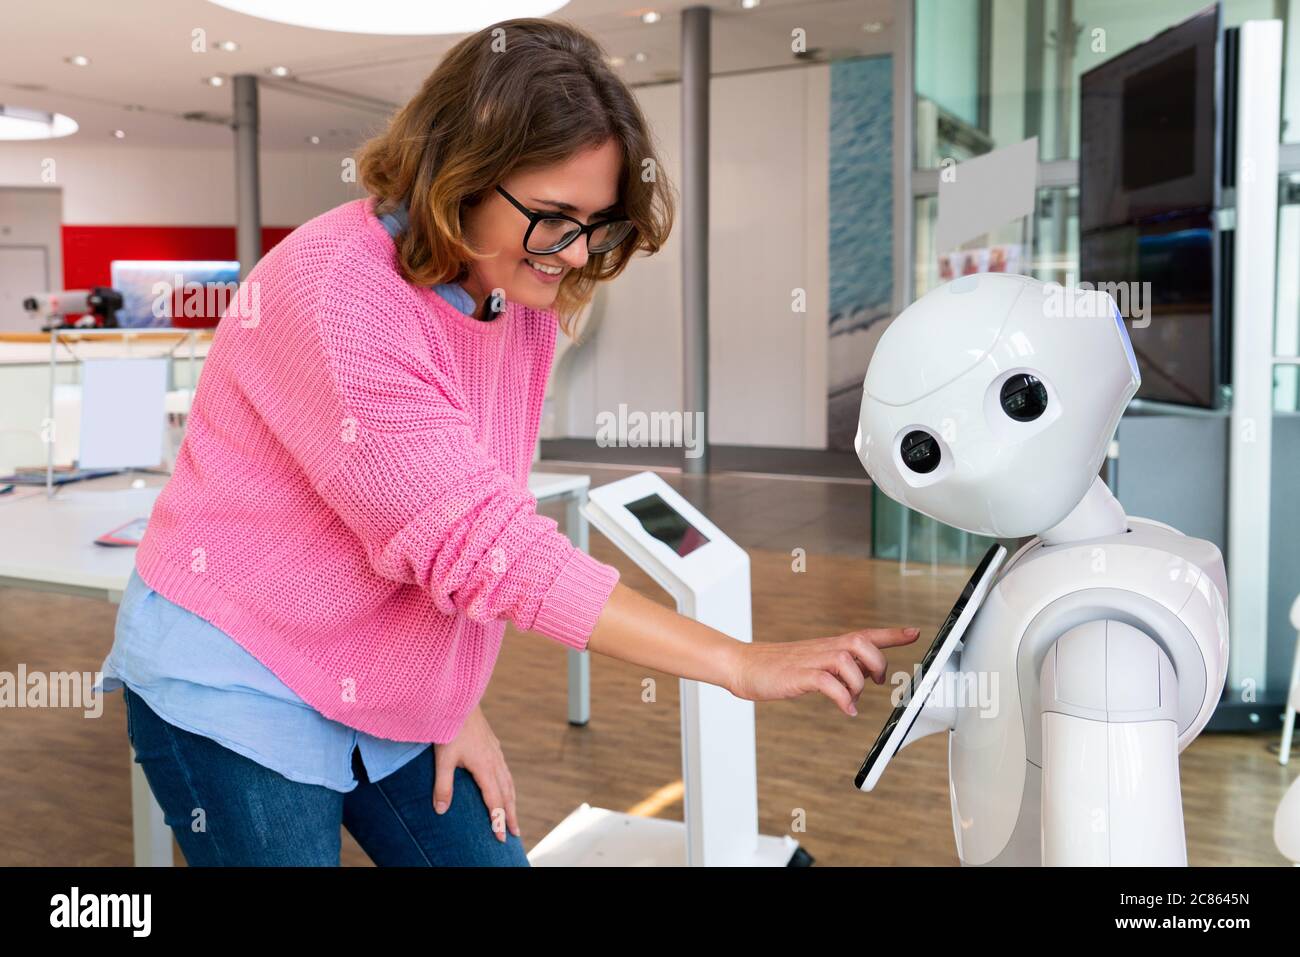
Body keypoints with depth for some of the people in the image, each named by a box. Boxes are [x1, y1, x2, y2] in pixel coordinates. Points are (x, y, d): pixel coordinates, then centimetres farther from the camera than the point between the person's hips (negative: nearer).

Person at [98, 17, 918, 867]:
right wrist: (742, 665, -31)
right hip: (237, 685, -6)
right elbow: (479, 541, -31)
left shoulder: (525, 293, -4)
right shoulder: (336, 296, -27)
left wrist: (459, 701, 0)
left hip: (386, 694, 6)